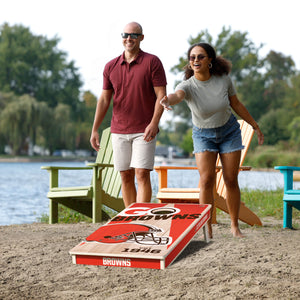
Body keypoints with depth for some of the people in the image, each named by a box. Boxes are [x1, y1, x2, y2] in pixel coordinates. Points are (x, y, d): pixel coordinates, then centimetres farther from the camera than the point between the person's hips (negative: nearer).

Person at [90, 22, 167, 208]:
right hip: (119, 131, 4)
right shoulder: (111, 66, 10)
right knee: (126, 177, 6)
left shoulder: (152, 62, -1)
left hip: (144, 131, -4)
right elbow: (104, 99, 12)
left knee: (142, 174, -10)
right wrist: (95, 130, 6)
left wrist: (154, 123, -18)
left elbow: (161, 95, -6)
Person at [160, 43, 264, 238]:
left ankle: (235, 226, 17)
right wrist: (167, 99, -74)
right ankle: (207, 228, -4)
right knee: (206, 180, -14)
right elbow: (177, 95, -49)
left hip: (229, 132, 1)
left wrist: (255, 126, 7)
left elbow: (236, 104, -1)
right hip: (203, 135, -1)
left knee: (231, 180, 2)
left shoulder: (224, 79, -17)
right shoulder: (188, 86, -24)